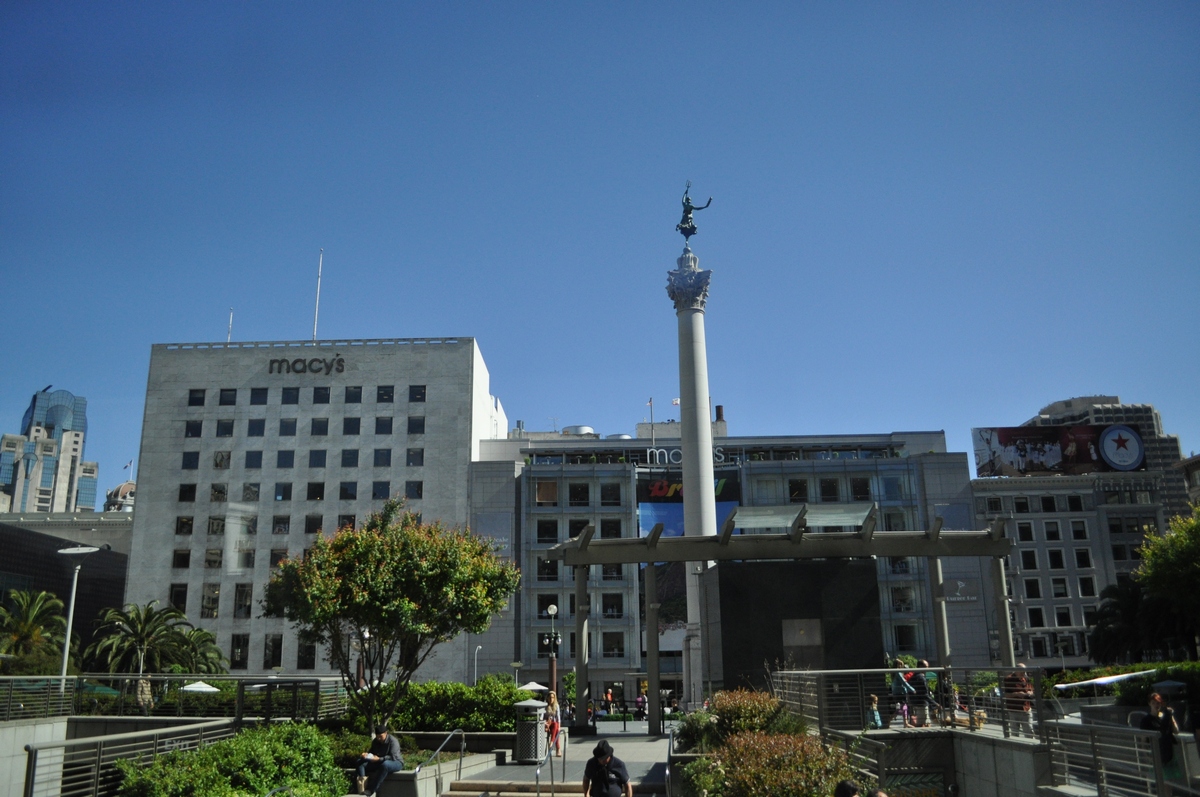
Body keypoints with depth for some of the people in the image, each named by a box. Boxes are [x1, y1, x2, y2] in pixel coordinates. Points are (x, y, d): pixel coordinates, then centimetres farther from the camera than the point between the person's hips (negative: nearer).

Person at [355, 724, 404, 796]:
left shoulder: (393, 741, -18)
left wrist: (379, 759, -36)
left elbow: (393, 757, -26)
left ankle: (371, 790, -40)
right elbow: (371, 751, 11)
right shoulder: (375, 741, 4)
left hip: (395, 762, -7)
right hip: (379, 763, 7)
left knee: (385, 764, -42)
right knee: (360, 762, -10)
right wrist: (366, 754, -13)